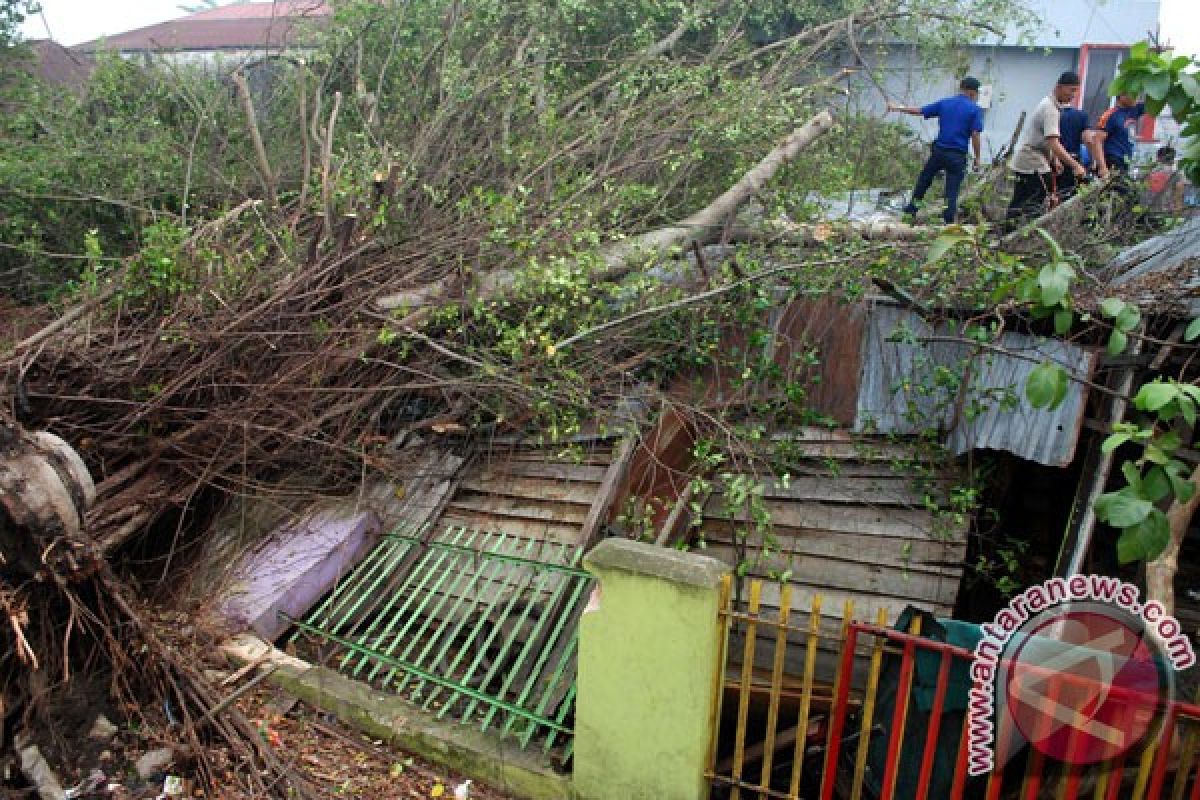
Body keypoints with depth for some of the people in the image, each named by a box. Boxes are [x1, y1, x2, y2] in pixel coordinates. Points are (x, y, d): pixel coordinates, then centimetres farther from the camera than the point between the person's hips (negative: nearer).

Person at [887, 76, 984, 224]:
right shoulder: (975, 109, -5)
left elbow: (919, 111, 9)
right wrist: (977, 158, -2)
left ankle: (911, 209, 30)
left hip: (939, 151, 3)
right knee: (952, 191, 4)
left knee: (923, 181, 22)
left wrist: (897, 108, 22)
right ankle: (948, 221, 5)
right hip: (958, 156, -3)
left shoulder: (944, 103, 4)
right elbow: (975, 135, -11)